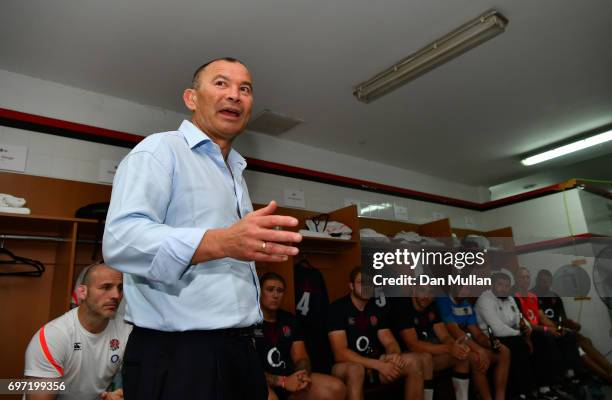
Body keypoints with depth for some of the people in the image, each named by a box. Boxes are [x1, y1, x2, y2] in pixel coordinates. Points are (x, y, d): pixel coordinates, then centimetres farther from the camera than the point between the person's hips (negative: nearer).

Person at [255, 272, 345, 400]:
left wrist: (302, 375, -14)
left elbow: (301, 358, 9)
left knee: (336, 388, -11)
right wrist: (282, 381, -24)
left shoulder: (289, 319, 12)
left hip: (291, 379, 7)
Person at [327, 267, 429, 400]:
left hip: (374, 364, 7)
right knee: (355, 370, -41)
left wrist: (394, 355, -19)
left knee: (415, 361, -13)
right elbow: (340, 353, -20)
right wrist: (378, 364, -26)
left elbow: (390, 342, 7)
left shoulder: (375, 309, 10)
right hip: (348, 366, -6)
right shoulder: (337, 308, -12)